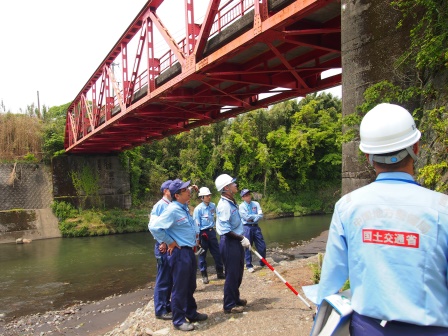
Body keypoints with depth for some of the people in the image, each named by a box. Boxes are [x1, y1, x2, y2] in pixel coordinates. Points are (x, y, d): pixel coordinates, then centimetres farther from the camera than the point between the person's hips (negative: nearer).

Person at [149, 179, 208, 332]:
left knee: (190, 286, 20)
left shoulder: (185, 208, 8)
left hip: (189, 251, 9)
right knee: (180, 288, 3)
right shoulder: (173, 210, -20)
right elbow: (155, 228, -26)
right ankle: (179, 320, 17)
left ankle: (191, 313, 35)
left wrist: (195, 235, 14)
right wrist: (170, 242, -18)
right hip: (179, 253, -9)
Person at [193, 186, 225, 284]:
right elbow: (196, 224, -13)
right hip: (202, 233, -5)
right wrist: (197, 238, -12)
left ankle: (220, 272, 26)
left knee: (217, 252, 11)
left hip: (211, 231, 5)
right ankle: (204, 275, 19)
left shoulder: (213, 206, -1)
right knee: (202, 254, 6)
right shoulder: (198, 209, -15)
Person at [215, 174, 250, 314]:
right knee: (232, 274, 1)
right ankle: (229, 305, 15)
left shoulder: (231, 202, 10)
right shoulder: (224, 205, -20)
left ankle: (235, 298, 36)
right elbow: (226, 229, -22)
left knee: (238, 273, 20)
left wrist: (242, 238, 14)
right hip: (229, 243, -10)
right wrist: (241, 238, -17)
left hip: (236, 242, 10)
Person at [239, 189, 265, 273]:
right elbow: (247, 217, -16)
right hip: (247, 228, -3)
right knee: (248, 247, 3)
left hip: (256, 227, 4)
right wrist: (256, 215, -7)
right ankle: (249, 265, 14)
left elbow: (261, 215, -5)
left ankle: (263, 263, 24)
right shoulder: (241, 206, -4)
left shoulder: (256, 204, 6)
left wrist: (252, 218, -16)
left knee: (262, 246, 5)